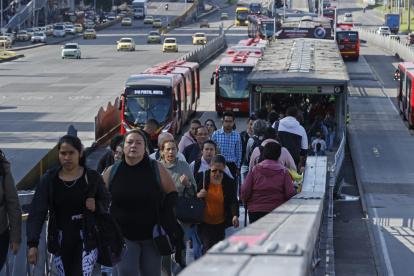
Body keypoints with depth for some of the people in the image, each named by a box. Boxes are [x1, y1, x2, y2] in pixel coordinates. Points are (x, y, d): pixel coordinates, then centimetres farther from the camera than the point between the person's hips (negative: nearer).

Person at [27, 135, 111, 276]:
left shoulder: (92, 177, -3)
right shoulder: (49, 179, -3)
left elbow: (106, 199, 12)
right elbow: (36, 214, -8)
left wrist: (97, 206, -13)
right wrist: (32, 245, -19)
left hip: (86, 240, -2)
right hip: (60, 242, 2)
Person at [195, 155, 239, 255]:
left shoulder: (229, 182, -3)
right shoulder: (201, 177, -6)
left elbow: (233, 201, -8)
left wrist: (235, 215, -26)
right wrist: (197, 196, -21)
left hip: (220, 223, 2)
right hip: (204, 221, -2)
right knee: (208, 246, -16)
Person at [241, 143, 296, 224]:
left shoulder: (254, 170, 1)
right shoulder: (284, 172, 1)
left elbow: (245, 190, -3)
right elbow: (290, 193, -4)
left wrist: (244, 199, 17)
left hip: (255, 211, 0)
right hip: (277, 210, 0)